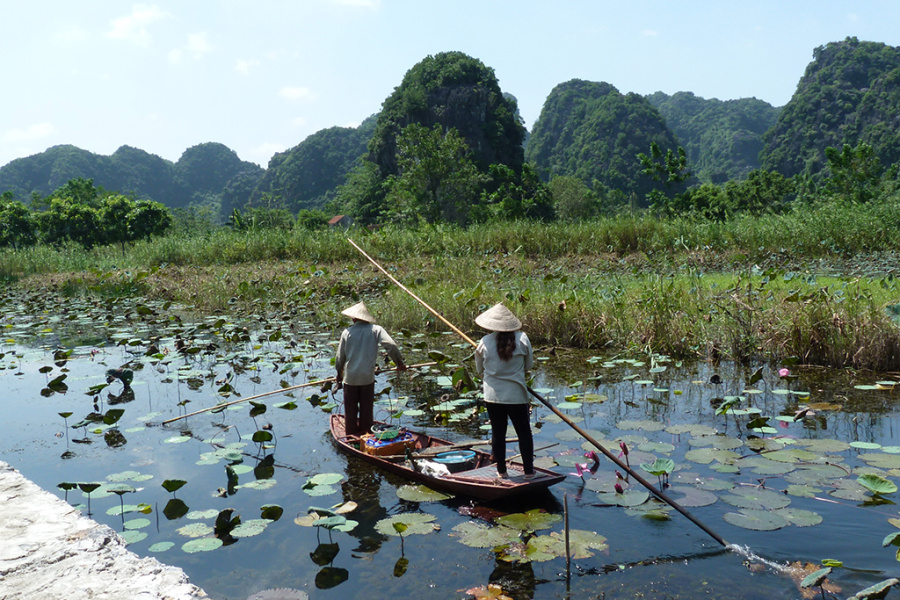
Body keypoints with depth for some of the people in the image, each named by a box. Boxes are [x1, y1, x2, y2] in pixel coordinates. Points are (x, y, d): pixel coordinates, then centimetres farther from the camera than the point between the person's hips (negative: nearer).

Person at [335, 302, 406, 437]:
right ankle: (365, 433, 24)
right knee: (366, 409, 15)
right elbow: (391, 346, -17)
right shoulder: (376, 329, -5)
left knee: (351, 410, 15)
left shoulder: (347, 332, -3)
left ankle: (351, 435, 26)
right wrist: (399, 362, -5)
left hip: (350, 377, 0)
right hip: (368, 377, 0)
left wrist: (339, 374, 18)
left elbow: (340, 357, 3)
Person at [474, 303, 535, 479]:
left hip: (492, 396, 1)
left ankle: (501, 471, 20)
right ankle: (529, 470, 17)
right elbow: (529, 364, 4)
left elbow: (480, 371, 6)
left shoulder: (484, 342, -7)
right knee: (524, 433, 12)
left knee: (498, 433, 12)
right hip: (516, 396, -1)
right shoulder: (522, 339, -9)